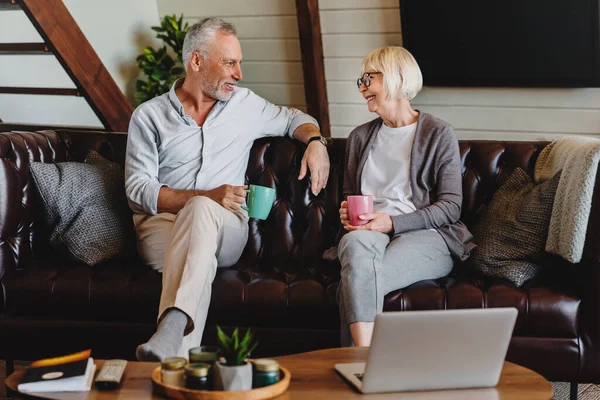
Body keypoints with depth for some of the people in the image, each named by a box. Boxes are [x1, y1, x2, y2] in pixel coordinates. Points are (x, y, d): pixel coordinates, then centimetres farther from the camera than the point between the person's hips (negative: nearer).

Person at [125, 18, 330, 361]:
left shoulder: (245, 105, 17)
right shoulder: (149, 116, 8)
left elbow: (293, 118, 34)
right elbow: (138, 191, -1)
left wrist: (316, 141, 8)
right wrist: (208, 197, -15)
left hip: (225, 230, 1)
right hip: (161, 226, -1)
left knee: (201, 211, -37)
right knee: (200, 243, -38)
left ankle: (171, 330, -58)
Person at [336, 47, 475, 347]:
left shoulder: (438, 134, 7)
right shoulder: (359, 137, 25)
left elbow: (451, 206, -1)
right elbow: (349, 195, 32)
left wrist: (392, 222, -13)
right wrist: (347, 212, 5)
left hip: (426, 235, -3)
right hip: (369, 231, 3)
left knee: (354, 283, -34)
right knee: (356, 242, -38)